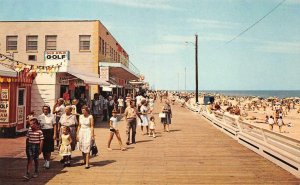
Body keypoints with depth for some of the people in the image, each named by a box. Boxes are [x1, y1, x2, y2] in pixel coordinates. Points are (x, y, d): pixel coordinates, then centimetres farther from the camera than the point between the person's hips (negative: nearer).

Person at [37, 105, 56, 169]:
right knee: (44, 148, 7)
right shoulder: (40, 117, 6)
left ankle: (48, 162, 5)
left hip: (50, 132, -2)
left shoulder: (52, 116, 1)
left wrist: (54, 134, -6)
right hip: (42, 132, 2)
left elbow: (54, 125, 0)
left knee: (49, 149, -2)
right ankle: (45, 161, 24)